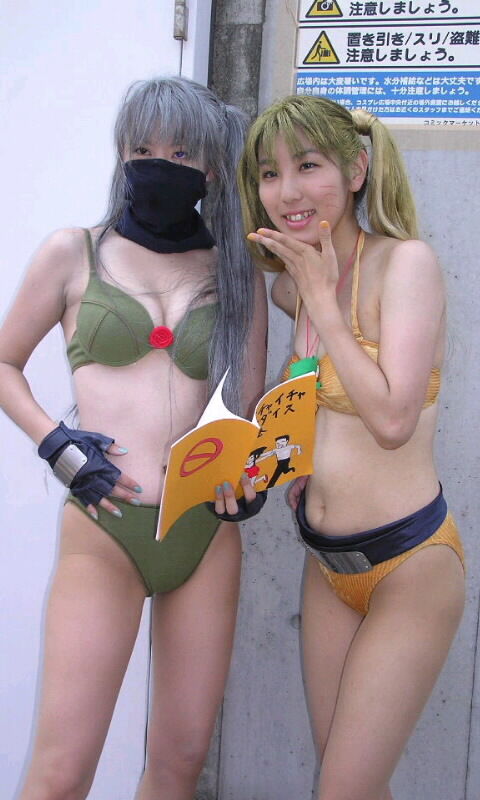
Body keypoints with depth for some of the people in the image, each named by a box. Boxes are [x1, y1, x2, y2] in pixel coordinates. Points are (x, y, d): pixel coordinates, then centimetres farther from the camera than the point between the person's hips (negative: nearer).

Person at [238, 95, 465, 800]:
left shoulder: (406, 261, -16)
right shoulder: (294, 283, 4)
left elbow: (393, 417, -26)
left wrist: (320, 293, -19)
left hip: (409, 564, -7)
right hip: (327, 562, 7)